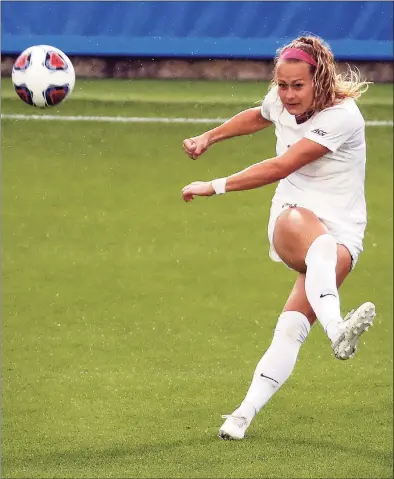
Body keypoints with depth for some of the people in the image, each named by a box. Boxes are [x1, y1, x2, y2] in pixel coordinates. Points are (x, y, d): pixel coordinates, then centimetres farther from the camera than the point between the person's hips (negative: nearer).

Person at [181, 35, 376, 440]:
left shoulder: (342, 117, -17)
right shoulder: (280, 102, 2)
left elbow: (280, 167, -20)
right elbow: (257, 117, 31)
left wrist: (215, 187, -17)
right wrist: (208, 138, 36)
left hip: (339, 233, -2)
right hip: (289, 225, 2)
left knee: (291, 328, -22)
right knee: (298, 223, -39)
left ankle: (245, 414, -13)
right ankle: (336, 329, -64)